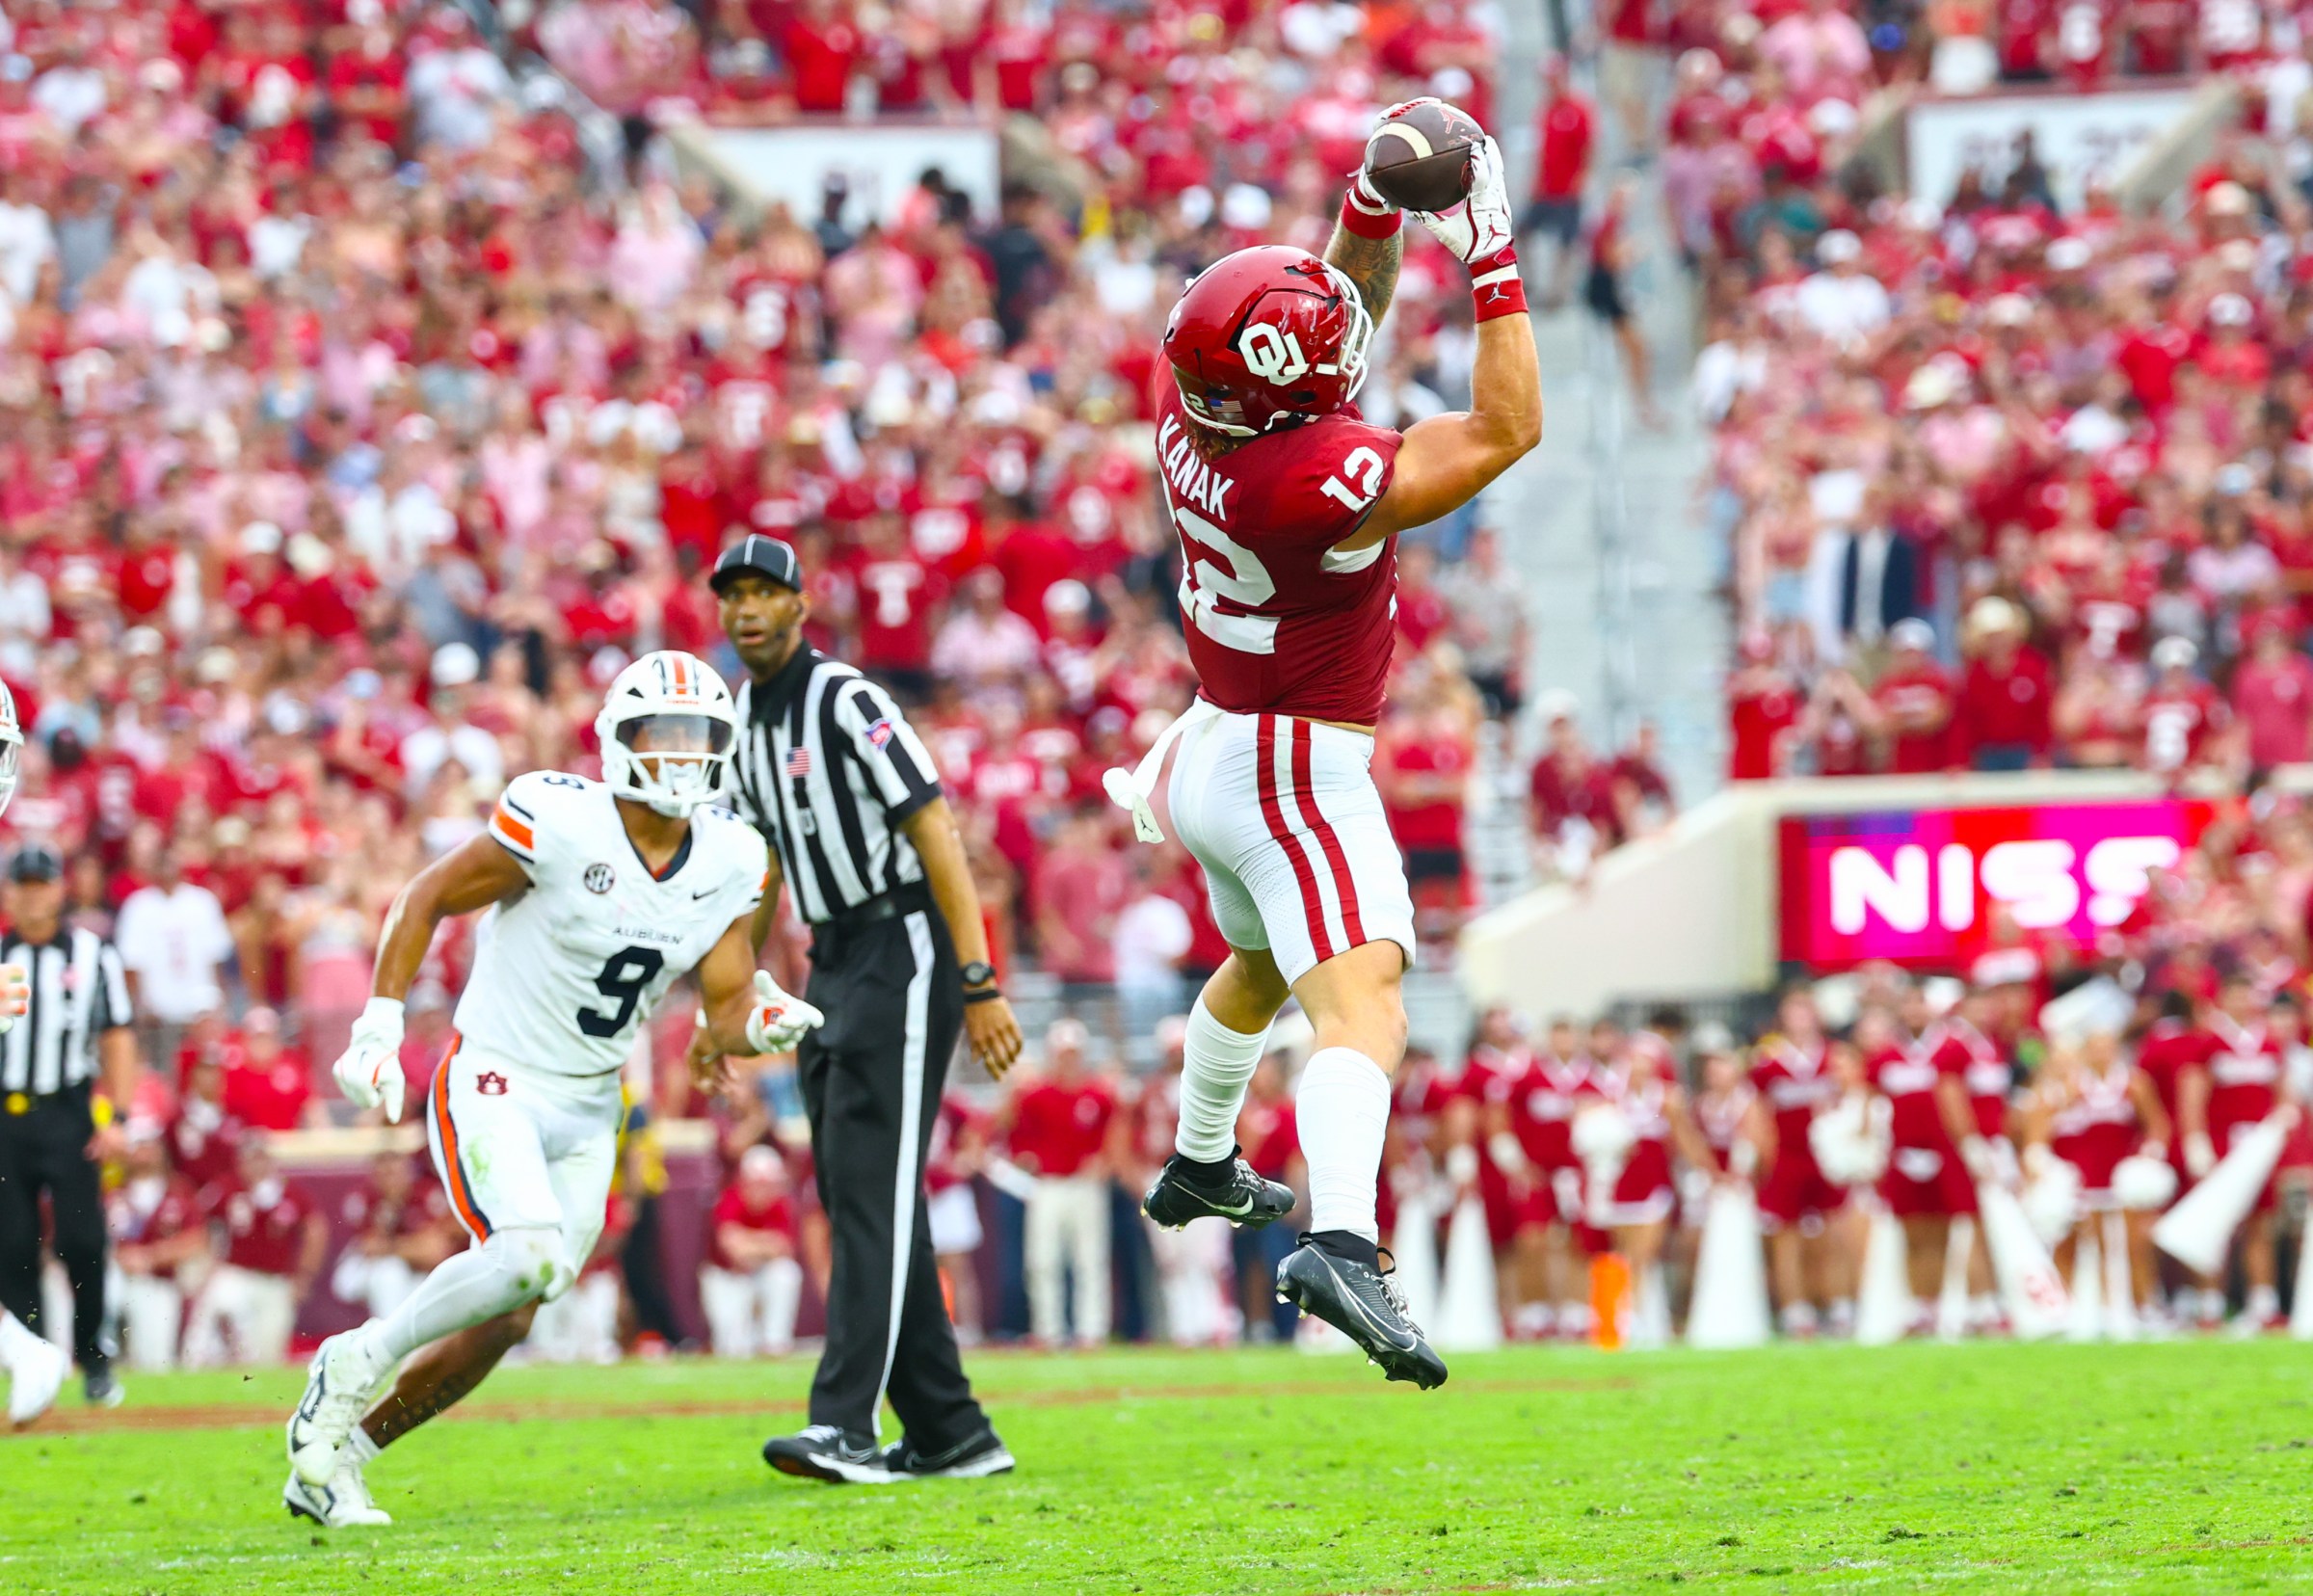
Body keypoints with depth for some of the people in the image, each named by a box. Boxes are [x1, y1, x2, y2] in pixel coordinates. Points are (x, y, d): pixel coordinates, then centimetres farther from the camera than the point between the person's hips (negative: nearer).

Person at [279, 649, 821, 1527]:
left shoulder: (728, 863, 0)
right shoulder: (560, 823, -18)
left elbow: (727, 1013, 4)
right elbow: (426, 898, -7)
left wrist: (763, 1023, -20)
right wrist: (379, 1027, -11)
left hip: (587, 1113, 6)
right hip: (492, 1085, -6)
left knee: (502, 1320, 3)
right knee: (530, 1255, -30)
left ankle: (331, 1457, 18)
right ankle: (357, 1362, -9)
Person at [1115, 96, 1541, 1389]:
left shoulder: (1193, 415, -7)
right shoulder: (1324, 479, -30)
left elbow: (1345, 312, 10)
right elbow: (1508, 429, -23)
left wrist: (1380, 206, -4)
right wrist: (1492, 257, -22)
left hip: (1216, 747, 9)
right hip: (1299, 776, -9)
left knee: (1263, 965, 33)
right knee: (1362, 1013, -21)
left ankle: (1200, 1168, 53)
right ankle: (1342, 1243, -42)